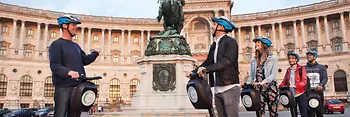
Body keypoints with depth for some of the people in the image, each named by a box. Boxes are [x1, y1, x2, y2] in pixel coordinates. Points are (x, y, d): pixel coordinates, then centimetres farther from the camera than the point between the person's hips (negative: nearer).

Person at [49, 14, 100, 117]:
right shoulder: (56, 44, -4)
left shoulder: (76, 46, 21)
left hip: (78, 87, 8)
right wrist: (68, 72, -32)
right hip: (63, 87, -7)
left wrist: (95, 53, 14)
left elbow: (85, 60, 23)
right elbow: (54, 66, -16)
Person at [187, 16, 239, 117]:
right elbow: (208, 62, 16)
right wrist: (193, 72, 4)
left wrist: (206, 69, -24)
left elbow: (226, 61, -19)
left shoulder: (231, 42, -6)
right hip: (217, 89, 8)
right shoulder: (214, 46, 18)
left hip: (230, 88, -7)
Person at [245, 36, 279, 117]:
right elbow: (251, 76, 11)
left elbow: (273, 75, -8)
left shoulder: (273, 59, 3)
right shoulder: (253, 60, 13)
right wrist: (247, 85, -7)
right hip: (258, 89, 3)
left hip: (270, 88, -3)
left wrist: (263, 82, -23)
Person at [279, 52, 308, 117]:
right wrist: (280, 86, -16)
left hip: (300, 95, -4)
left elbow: (304, 82, -12)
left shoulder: (301, 68, -2)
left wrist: (295, 85, -28)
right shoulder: (288, 70, 12)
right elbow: (284, 81, 4)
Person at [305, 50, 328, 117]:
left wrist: (321, 85, -18)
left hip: (319, 92, 0)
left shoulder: (321, 67, 14)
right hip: (308, 92, 0)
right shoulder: (304, 68, 15)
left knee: (320, 111, 2)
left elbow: (325, 78, 2)